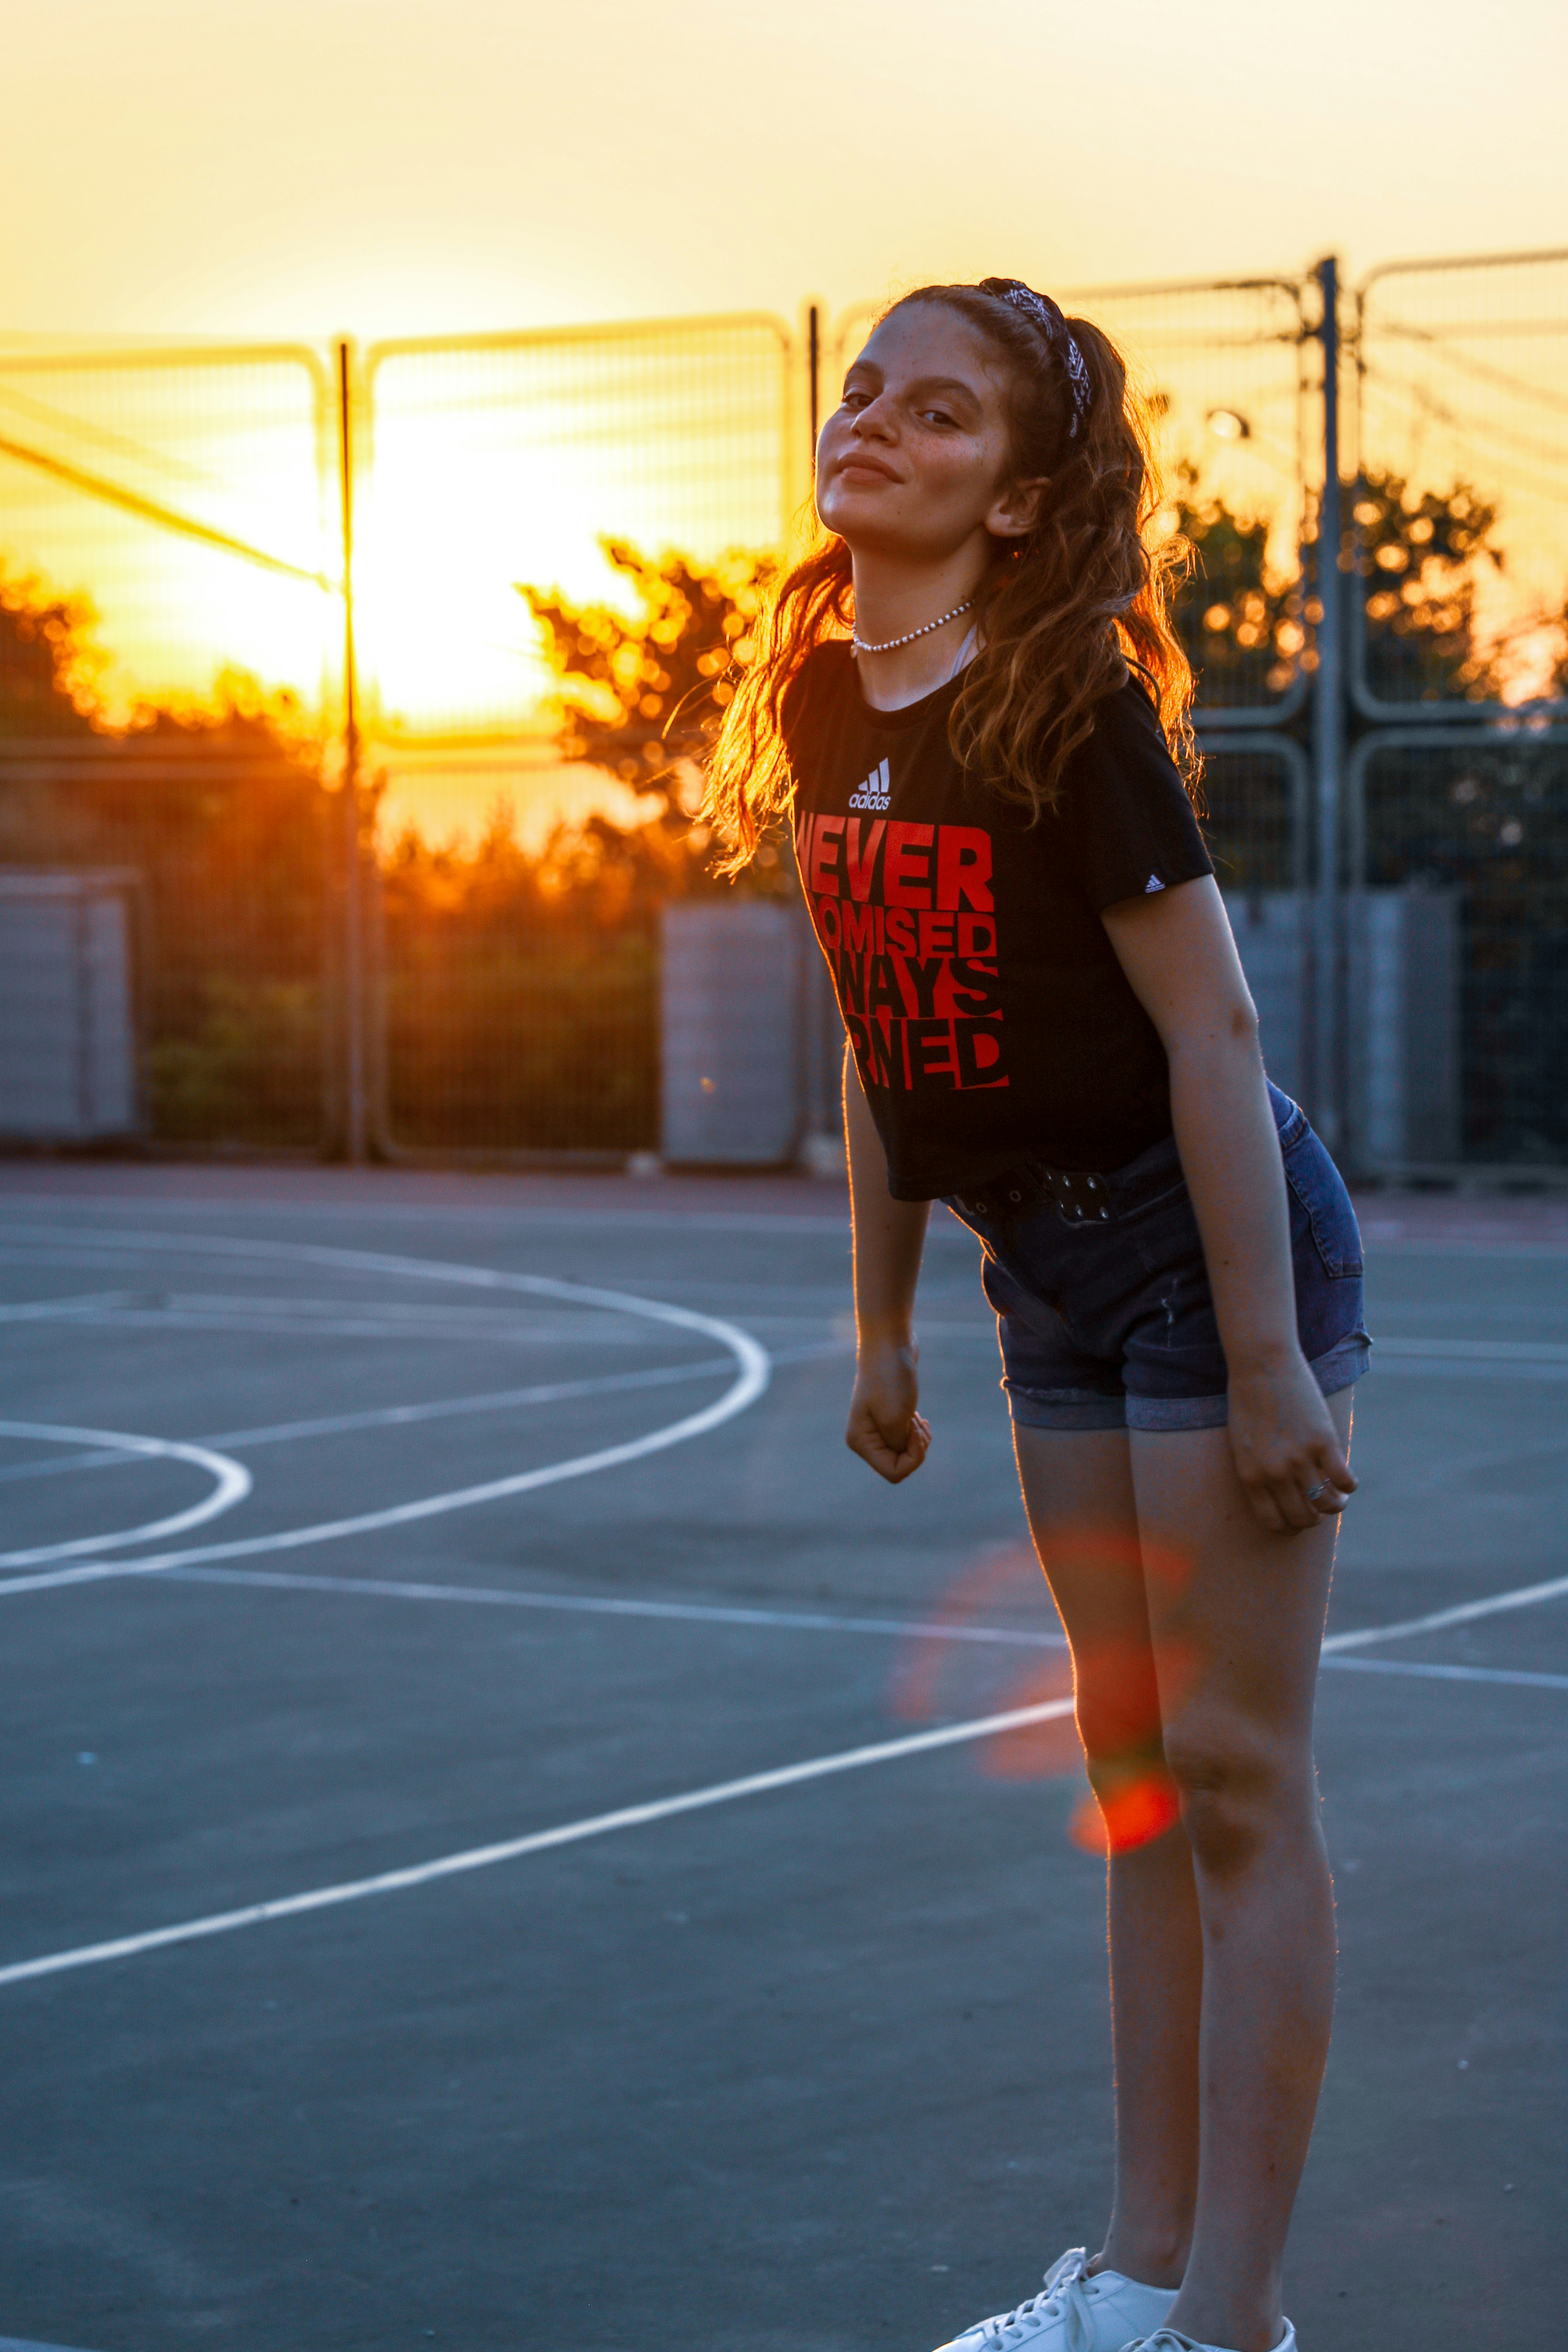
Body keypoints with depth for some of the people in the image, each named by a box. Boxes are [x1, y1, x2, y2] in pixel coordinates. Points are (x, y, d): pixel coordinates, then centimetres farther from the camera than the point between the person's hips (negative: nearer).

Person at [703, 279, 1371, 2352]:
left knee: (1235, 1775, -4)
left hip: (1217, 1243, -8)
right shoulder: (832, 708, 4)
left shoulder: (1066, 708, -18)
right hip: (1051, 1270, 8)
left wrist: (1268, 1365, -21)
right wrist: (881, 1325, 15)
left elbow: (1211, 1030, -20)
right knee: (1135, 1778, 13)